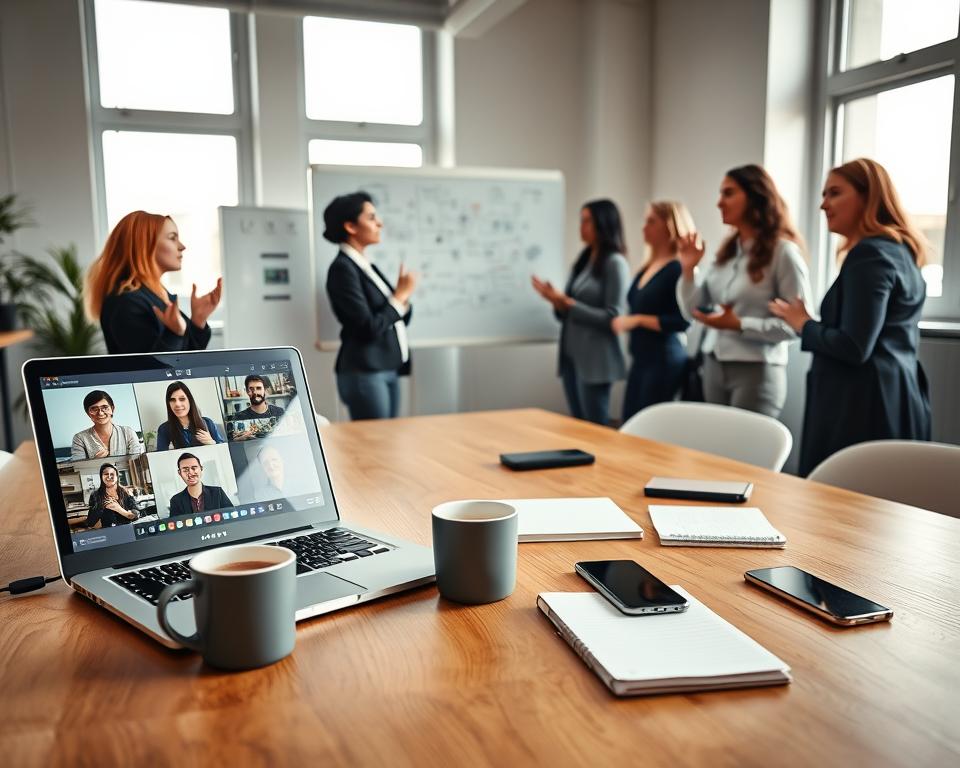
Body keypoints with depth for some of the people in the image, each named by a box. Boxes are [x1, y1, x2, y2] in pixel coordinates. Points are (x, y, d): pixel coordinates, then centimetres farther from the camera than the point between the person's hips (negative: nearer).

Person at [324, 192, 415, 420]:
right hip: (364, 373, -9)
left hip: (388, 369, 9)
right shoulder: (343, 268, -12)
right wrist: (401, 295, -8)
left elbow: (397, 319, 17)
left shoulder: (367, 265, 14)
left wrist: (403, 295, -2)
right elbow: (369, 328, -19)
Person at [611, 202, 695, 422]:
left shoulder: (678, 269, -12)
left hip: (665, 360, -8)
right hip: (640, 359, 8)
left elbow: (683, 321, -20)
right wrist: (623, 321, 10)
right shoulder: (646, 268, 12)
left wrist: (637, 320, -18)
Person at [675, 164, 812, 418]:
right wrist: (688, 269, -3)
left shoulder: (783, 251, -9)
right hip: (713, 366, 6)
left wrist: (740, 325, -19)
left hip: (756, 370, -6)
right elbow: (692, 312, 10)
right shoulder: (726, 251, 10)